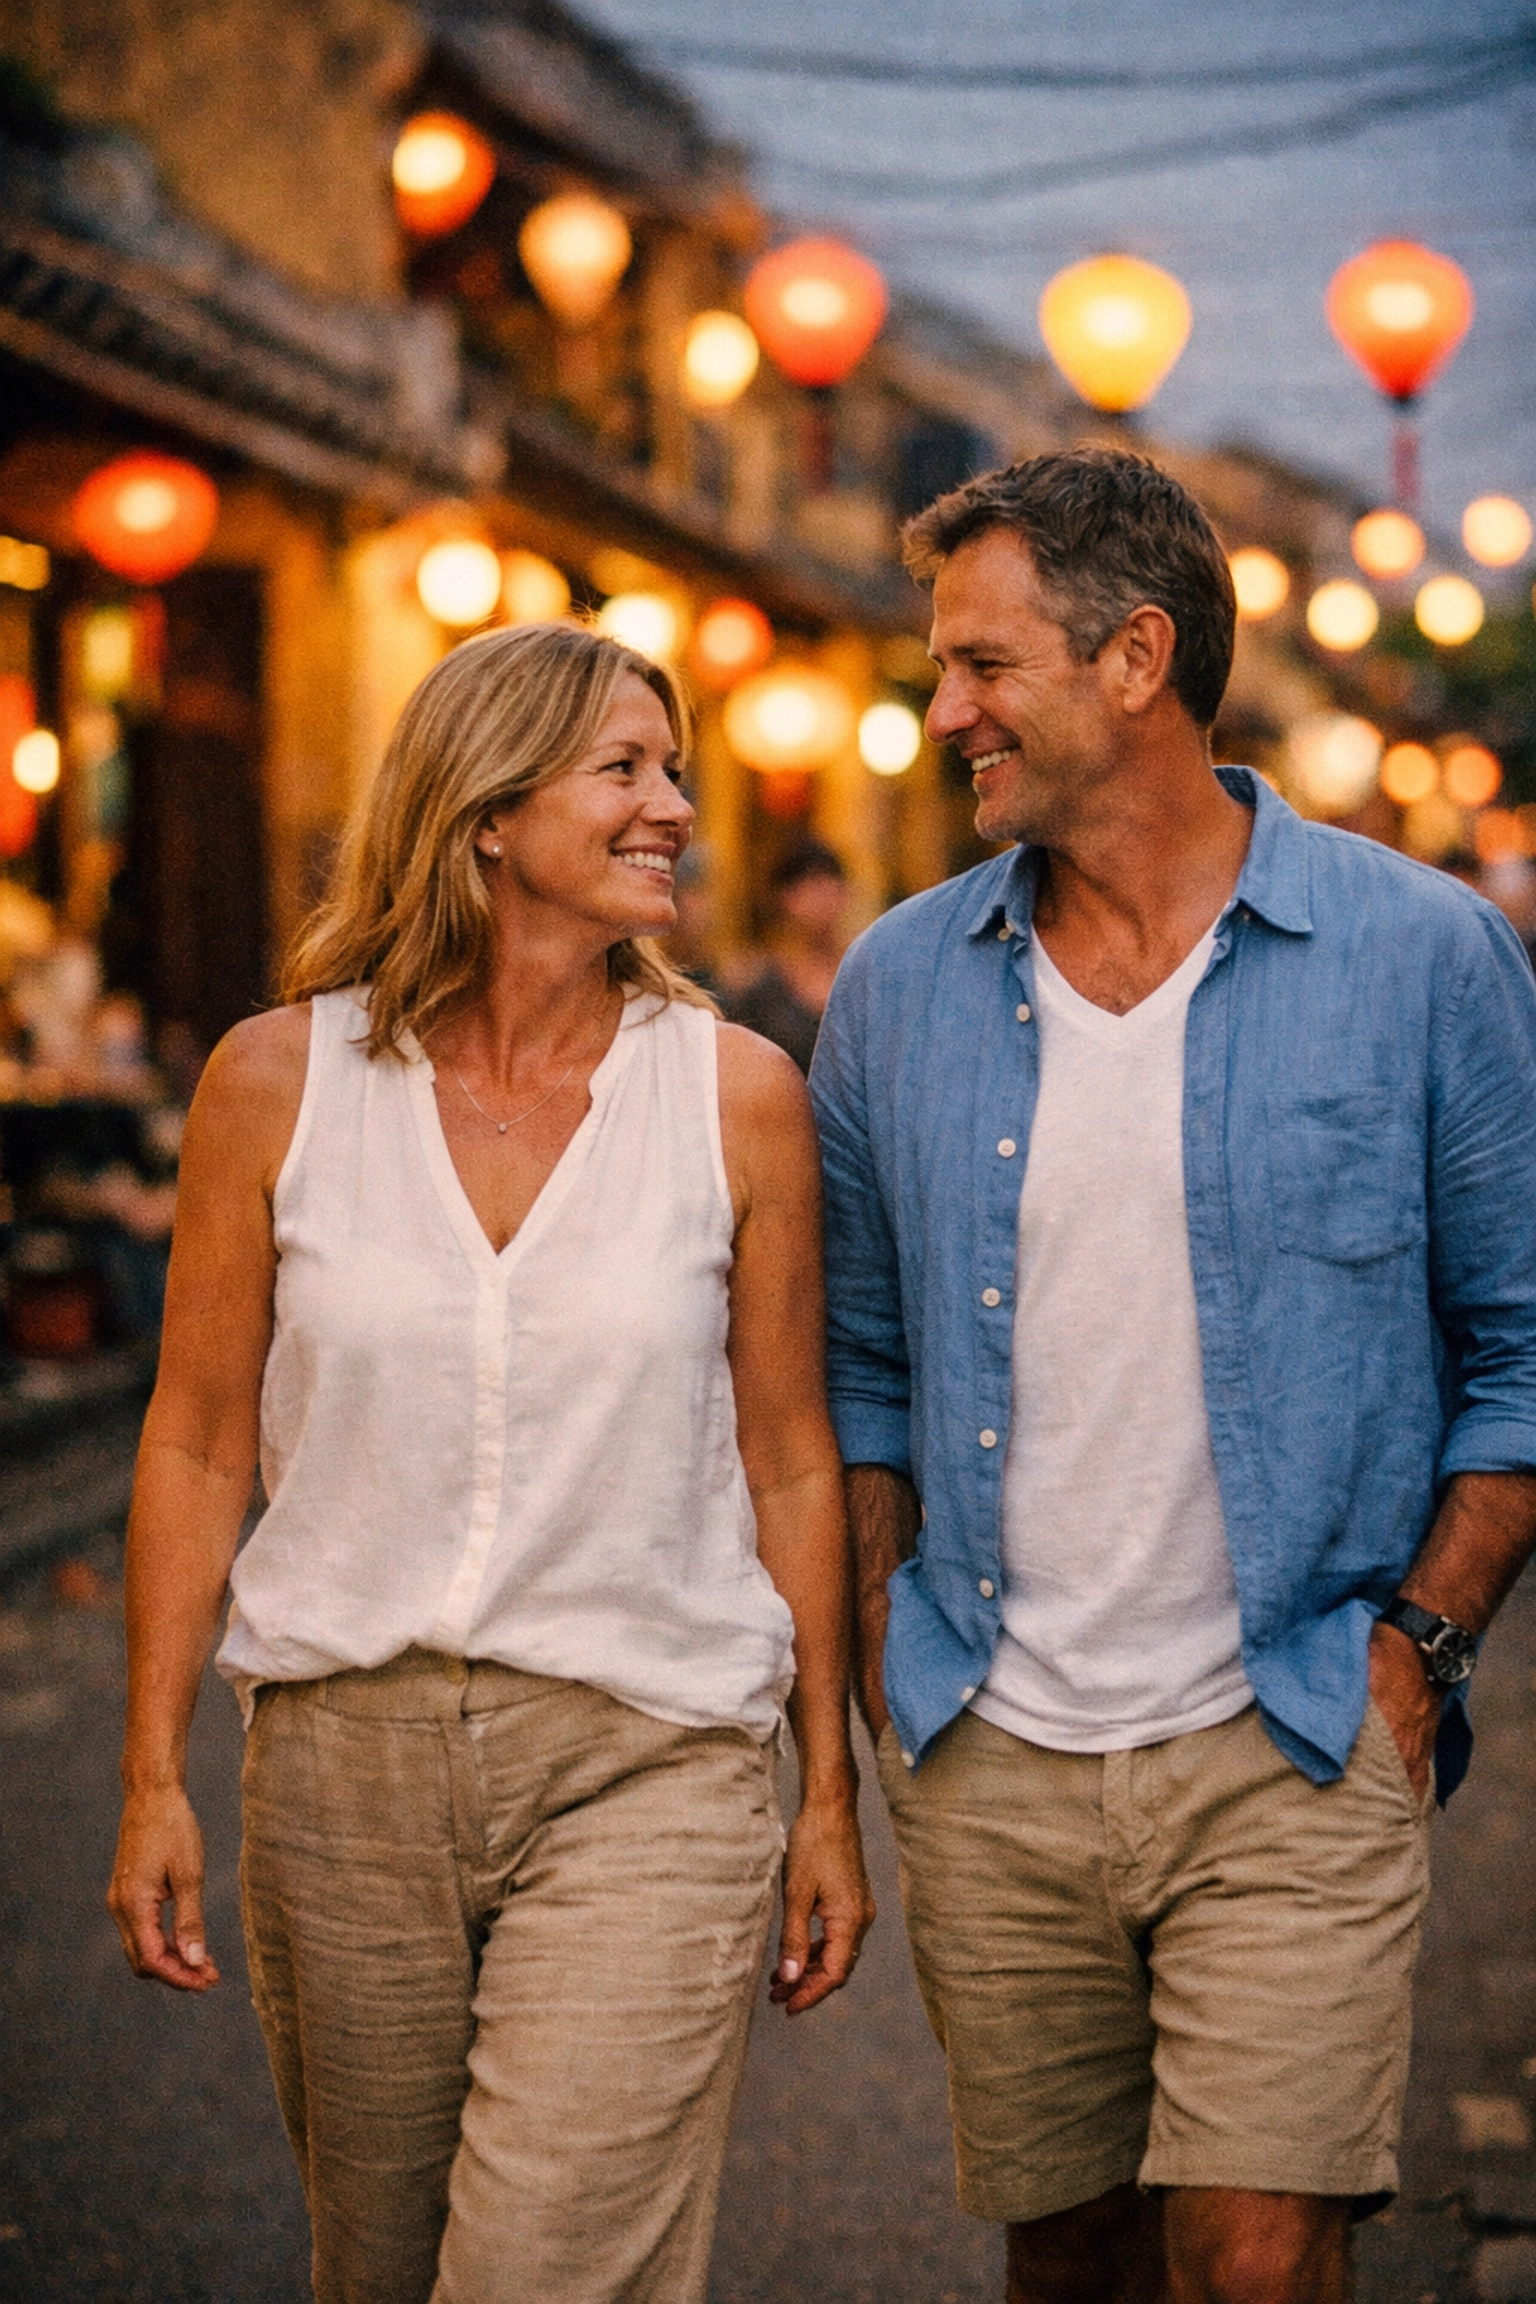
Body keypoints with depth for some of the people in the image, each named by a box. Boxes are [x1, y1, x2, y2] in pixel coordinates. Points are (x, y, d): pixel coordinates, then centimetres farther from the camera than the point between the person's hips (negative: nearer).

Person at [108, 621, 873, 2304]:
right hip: (341, 1764, 2)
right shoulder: (279, 1080, -1)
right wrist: (153, 1778, 1)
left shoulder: (738, 1096, -1)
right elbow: (197, 1441, 4)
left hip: (648, 1772, -1)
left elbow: (787, 1461, 5)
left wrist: (828, 1793, 7)